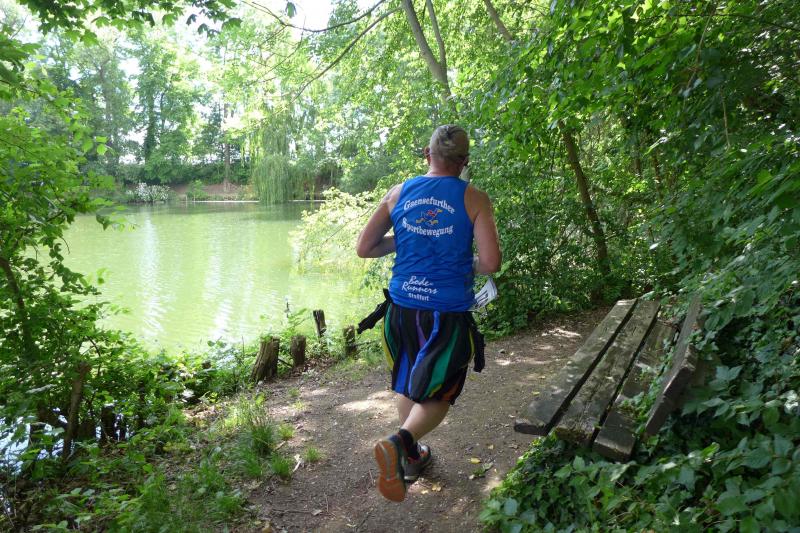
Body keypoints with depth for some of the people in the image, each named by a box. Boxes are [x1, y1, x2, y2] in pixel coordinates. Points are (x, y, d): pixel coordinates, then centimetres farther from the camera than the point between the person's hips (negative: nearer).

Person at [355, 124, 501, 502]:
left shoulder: (398, 193, 3)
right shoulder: (474, 199, -5)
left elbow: (363, 248, 5)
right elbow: (491, 263, -12)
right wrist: (468, 265, 9)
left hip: (402, 306, 4)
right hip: (448, 313, -3)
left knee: (407, 385, 22)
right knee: (436, 395, 6)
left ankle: (412, 458, 36)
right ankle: (399, 442, -20)